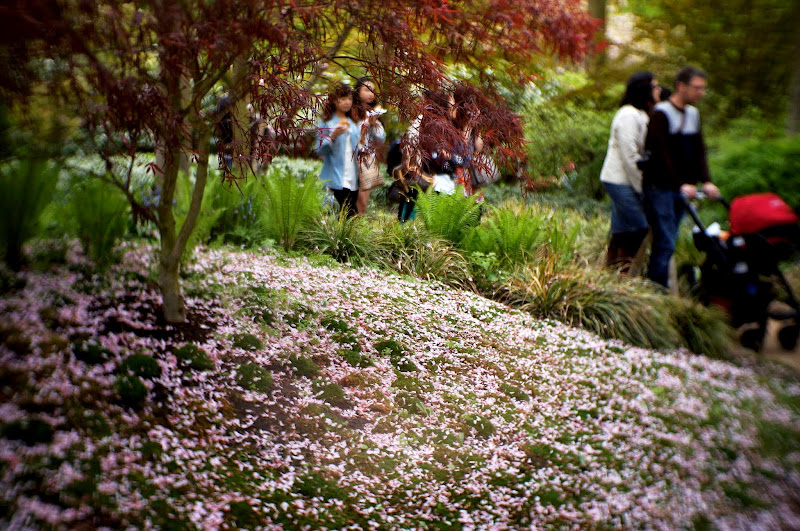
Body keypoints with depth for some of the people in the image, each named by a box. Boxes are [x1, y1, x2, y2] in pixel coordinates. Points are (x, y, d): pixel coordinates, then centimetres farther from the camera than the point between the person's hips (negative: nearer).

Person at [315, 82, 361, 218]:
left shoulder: (353, 123, 16)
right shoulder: (327, 123, -2)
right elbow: (319, 150, -10)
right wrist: (333, 135, -22)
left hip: (353, 179, 6)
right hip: (337, 178, -6)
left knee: (352, 214, 6)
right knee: (350, 213, -14)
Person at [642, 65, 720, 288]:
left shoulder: (693, 113, 14)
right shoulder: (661, 113, -11)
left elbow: (699, 151, 12)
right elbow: (661, 154, -18)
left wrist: (706, 181, -3)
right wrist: (681, 184, -24)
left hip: (682, 189, 8)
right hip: (660, 188, -7)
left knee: (667, 241, 9)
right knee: (665, 243, -10)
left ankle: (657, 287, 16)